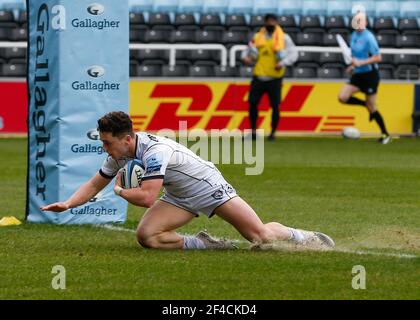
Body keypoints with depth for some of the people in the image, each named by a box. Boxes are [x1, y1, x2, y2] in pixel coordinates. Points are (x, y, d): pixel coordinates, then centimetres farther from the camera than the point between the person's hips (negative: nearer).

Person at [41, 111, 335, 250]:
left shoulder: (155, 151, -34)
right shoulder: (118, 156, -7)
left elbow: (147, 197, -38)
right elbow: (94, 185, 7)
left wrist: (120, 191, -18)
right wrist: (68, 204, -9)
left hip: (208, 187, -7)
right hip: (180, 198, 7)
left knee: (260, 235, -9)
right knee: (146, 236, -17)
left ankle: (300, 236, 21)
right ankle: (203, 244, -1)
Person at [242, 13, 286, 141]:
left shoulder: (282, 38, -1)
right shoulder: (257, 37, 8)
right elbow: (249, 52, 12)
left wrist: (282, 63, -21)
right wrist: (246, 58, -11)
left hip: (274, 78, -3)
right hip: (259, 76, 3)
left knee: (275, 106, -2)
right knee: (253, 103, 0)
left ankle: (273, 132, 11)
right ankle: (253, 131, 15)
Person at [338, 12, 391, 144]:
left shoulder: (368, 37, -17)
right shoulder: (354, 35, 7)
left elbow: (378, 58, -20)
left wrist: (360, 63, -26)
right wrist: (353, 66, 10)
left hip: (370, 75, -7)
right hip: (358, 74, 7)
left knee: (372, 107, -1)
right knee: (343, 97, -8)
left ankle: (385, 134, 15)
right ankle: (366, 104, 17)